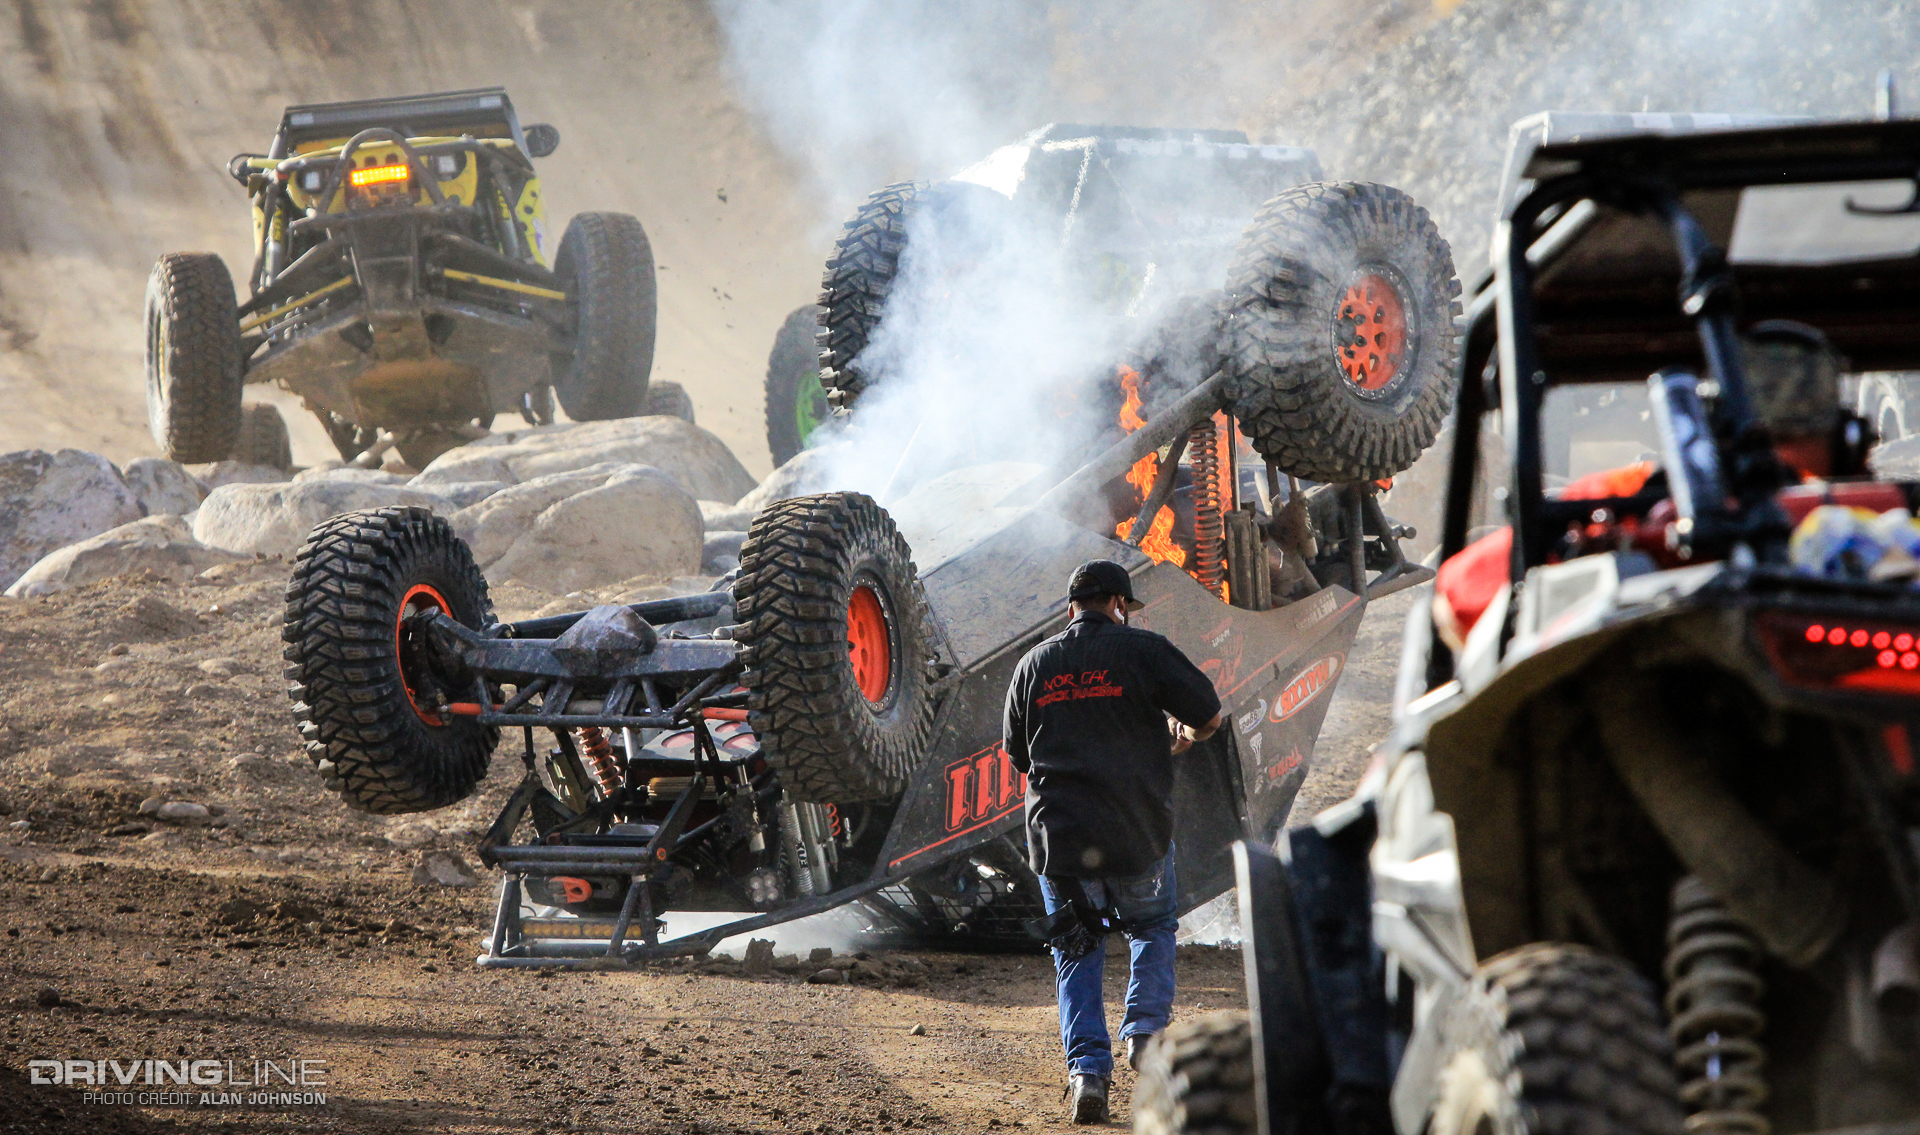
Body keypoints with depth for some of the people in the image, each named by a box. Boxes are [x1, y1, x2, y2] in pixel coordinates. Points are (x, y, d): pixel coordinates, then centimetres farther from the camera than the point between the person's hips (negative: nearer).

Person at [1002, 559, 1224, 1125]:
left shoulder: (1033, 664, 10)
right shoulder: (1142, 650, -2)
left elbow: (1019, 755, 17)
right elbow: (1208, 714, -1)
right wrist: (1181, 740, 21)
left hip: (1058, 835, 2)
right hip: (1137, 833, -2)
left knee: (1076, 952, 11)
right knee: (1153, 928, 23)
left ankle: (1088, 1067, -3)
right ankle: (1146, 1027, 5)